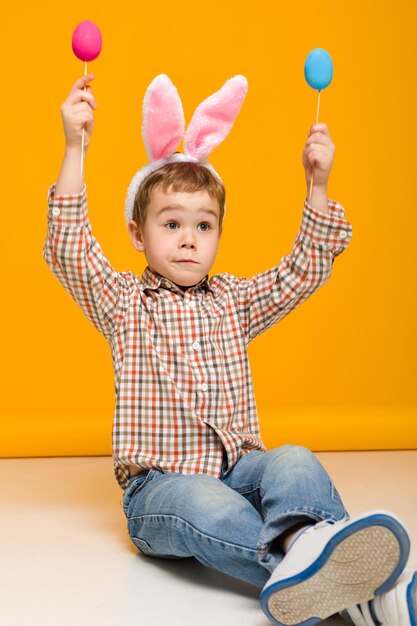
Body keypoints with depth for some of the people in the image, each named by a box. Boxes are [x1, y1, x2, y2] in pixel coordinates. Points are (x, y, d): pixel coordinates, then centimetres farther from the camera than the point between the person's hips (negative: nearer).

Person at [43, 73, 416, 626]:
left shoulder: (233, 302, 18)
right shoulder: (123, 303, 8)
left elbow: (302, 272, 13)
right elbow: (70, 250, -7)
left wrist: (317, 186, 2)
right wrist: (76, 147, -15)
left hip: (238, 468, 4)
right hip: (159, 483, -3)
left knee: (294, 462, -30)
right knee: (206, 507, -38)